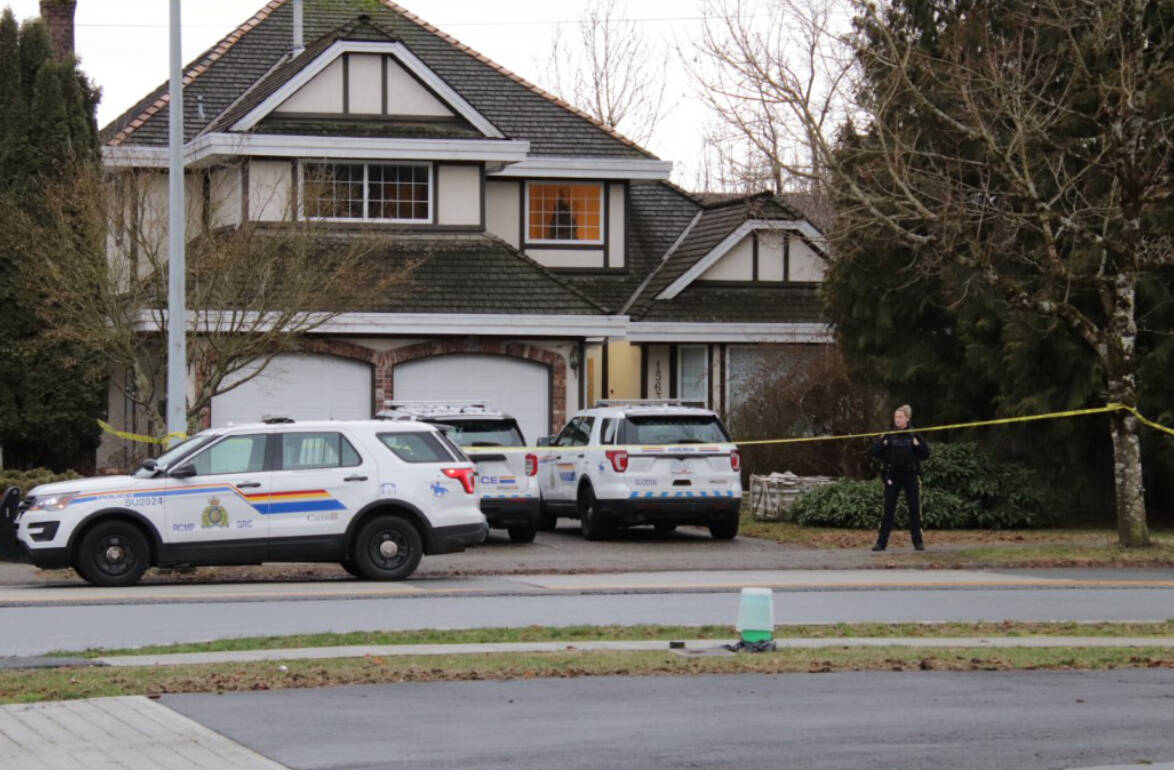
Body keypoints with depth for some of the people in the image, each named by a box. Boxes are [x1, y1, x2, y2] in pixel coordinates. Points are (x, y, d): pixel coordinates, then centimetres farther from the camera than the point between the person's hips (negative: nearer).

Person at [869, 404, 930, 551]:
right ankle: (881, 542, 1)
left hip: (911, 475, 0)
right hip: (892, 476, 0)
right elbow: (873, 452, 1)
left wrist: (917, 445, -12)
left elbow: (925, 454, 4)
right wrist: (883, 444, -14)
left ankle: (918, 541, 9)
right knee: (888, 509, -1)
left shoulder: (915, 435, 5)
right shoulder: (888, 435, 5)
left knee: (915, 509, 1)